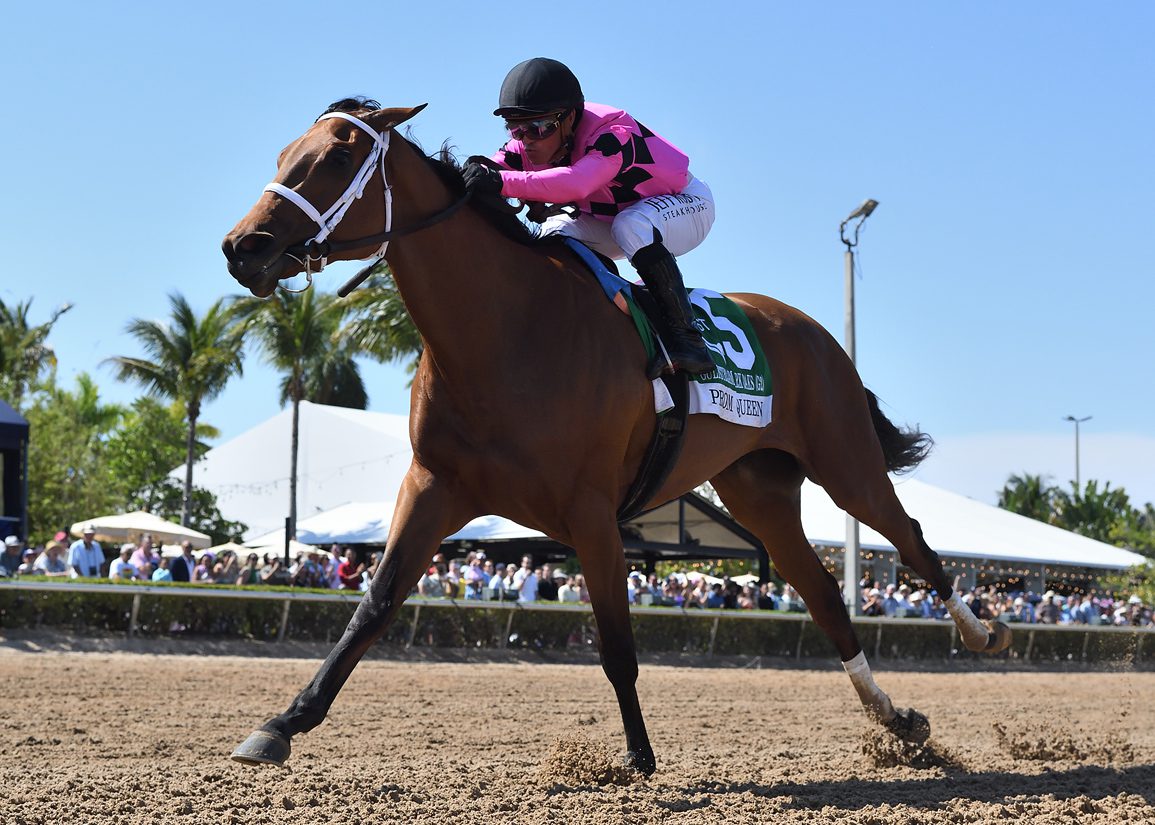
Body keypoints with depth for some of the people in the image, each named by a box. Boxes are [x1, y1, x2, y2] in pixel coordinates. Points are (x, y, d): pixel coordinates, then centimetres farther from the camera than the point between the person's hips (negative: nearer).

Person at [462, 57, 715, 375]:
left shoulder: (614, 132, -37)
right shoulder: (529, 145, -16)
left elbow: (576, 183, -57)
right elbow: (479, 177, -29)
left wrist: (502, 182, -67)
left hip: (686, 204, -7)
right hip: (614, 216, 7)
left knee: (632, 227, -37)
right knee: (557, 233, -17)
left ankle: (685, 335, -33)